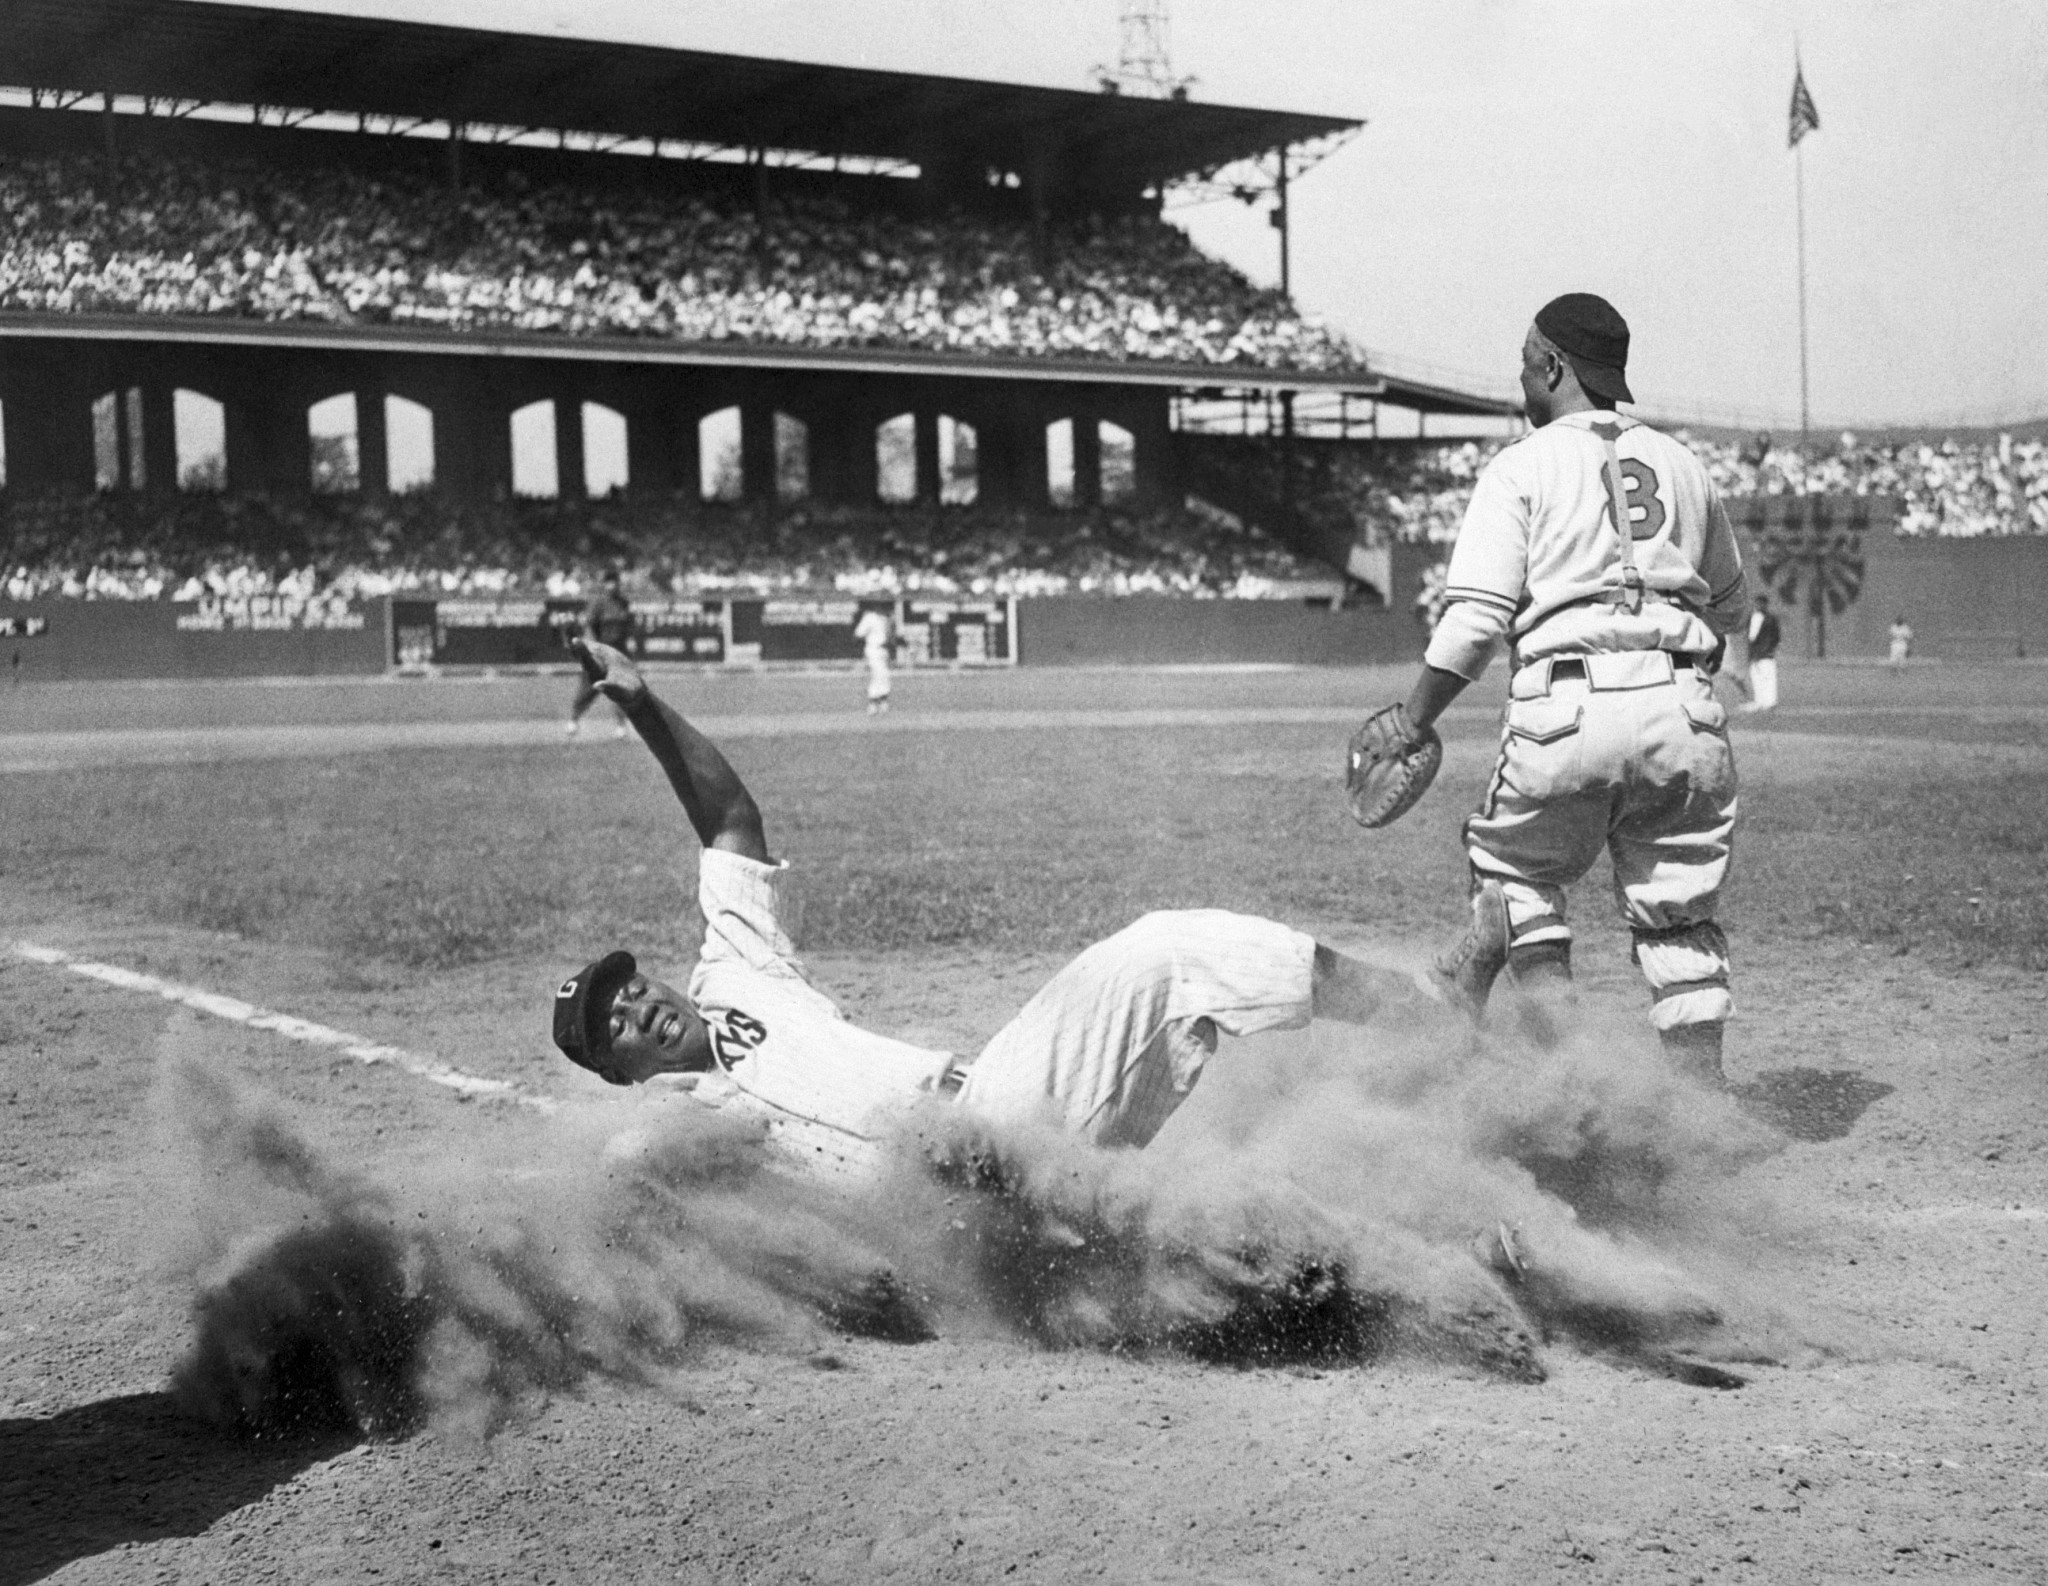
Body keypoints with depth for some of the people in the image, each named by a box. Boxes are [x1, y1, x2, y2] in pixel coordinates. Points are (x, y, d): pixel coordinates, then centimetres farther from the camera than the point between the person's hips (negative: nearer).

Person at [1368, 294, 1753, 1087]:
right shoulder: (1682, 466, 18)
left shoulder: (1522, 468, 2)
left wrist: (1411, 724, -1)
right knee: (1679, 918, 9)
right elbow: (1730, 608, 27)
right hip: (1684, 715, 4)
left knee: (1514, 872, 15)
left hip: (1566, 710, -4)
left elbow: (1476, 619, -7)